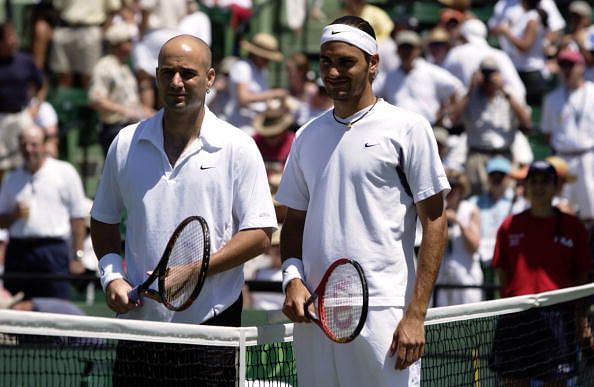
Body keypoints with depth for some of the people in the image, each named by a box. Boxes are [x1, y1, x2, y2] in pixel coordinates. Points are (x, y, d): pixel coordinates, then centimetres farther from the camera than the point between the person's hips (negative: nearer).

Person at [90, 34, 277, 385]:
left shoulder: (237, 148, -1)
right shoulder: (126, 144, 9)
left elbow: (260, 234, -4)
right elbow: (104, 220, 20)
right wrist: (112, 275, 2)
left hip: (210, 326, -3)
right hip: (139, 321, 3)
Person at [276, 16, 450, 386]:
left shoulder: (408, 128, -1)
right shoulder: (307, 136, 15)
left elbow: (435, 223, -4)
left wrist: (416, 315, -11)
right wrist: (293, 278, -1)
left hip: (382, 314, -5)